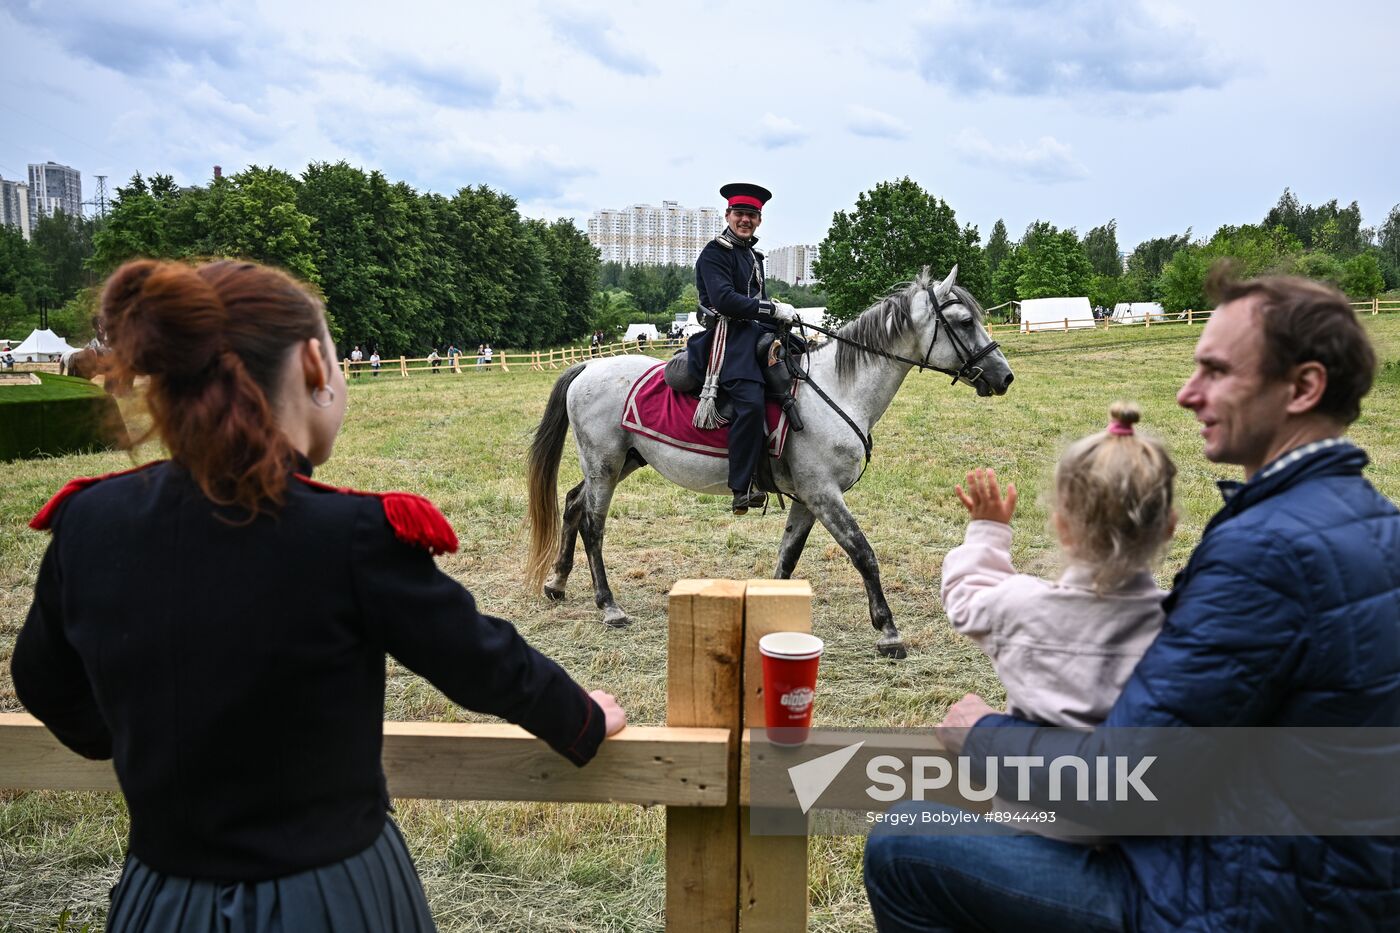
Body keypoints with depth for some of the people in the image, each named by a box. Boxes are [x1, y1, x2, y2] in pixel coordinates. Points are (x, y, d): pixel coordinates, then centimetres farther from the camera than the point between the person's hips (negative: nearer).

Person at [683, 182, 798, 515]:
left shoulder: (753, 256, 24)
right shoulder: (714, 252, -5)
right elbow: (724, 299, -19)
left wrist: (780, 317, 5)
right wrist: (773, 309, -18)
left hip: (755, 333, 10)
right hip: (728, 336, -10)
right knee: (751, 402, -28)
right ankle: (742, 491, -27)